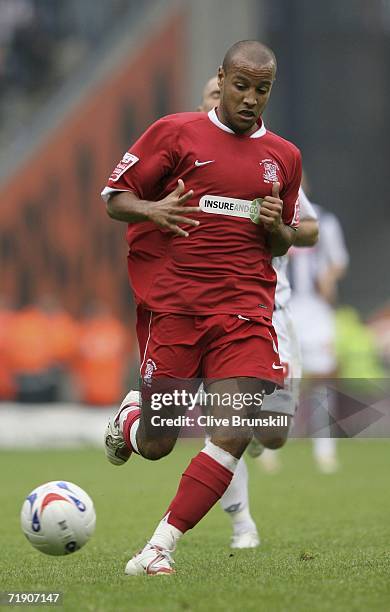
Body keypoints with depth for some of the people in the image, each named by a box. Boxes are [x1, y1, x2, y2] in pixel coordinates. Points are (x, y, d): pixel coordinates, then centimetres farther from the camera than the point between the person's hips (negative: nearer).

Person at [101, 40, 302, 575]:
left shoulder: (284, 157, 14)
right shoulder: (176, 132, 2)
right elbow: (115, 196, 4)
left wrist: (276, 226, 0)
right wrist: (150, 210, -18)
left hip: (244, 305, 2)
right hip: (171, 303, -2)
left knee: (235, 433, -16)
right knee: (156, 446, 2)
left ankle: (159, 549, -8)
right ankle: (130, 415, 40)